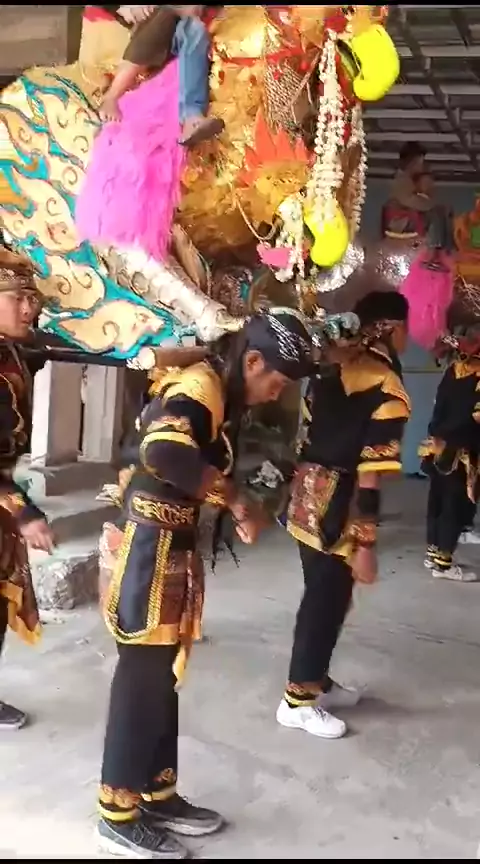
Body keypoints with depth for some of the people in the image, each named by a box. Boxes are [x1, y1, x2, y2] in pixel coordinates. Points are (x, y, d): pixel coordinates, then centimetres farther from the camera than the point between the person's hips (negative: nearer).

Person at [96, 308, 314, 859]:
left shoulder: (223, 395, 13)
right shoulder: (200, 386, -19)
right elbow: (166, 454, -37)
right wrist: (238, 503, -27)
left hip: (173, 547, 10)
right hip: (149, 546, -10)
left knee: (162, 677, 17)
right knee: (142, 679, 0)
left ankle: (159, 796, 31)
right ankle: (118, 818, 15)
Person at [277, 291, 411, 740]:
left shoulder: (334, 368, 6)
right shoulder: (386, 389, -16)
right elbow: (369, 474, -20)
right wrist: (366, 543, -17)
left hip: (308, 490, 8)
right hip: (337, 502, -8)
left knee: (323, 593, 20)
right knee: (328, 598, 5)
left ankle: (315, 680, 36)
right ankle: (298, 700, 18)